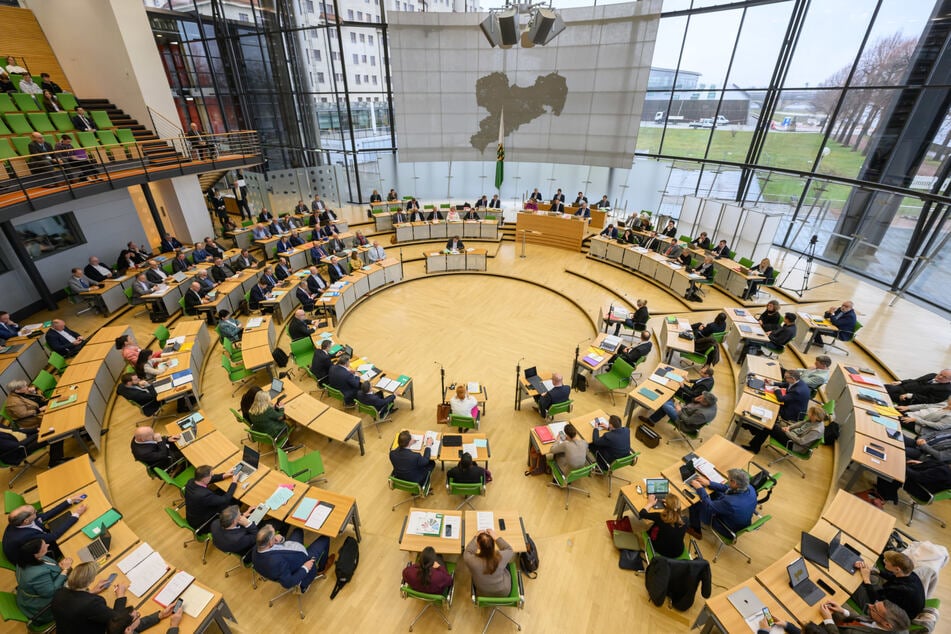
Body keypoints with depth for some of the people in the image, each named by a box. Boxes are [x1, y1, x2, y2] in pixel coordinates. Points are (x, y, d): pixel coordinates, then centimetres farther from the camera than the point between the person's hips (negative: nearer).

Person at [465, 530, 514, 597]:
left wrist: (475, 537, -2)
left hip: (482, 594, 1)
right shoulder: (501, 557, -35)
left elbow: (467, 552, -9)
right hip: (504, 593, 0)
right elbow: (510, 550, -9)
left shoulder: (472, 560, -35)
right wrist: (495, 537, -7)